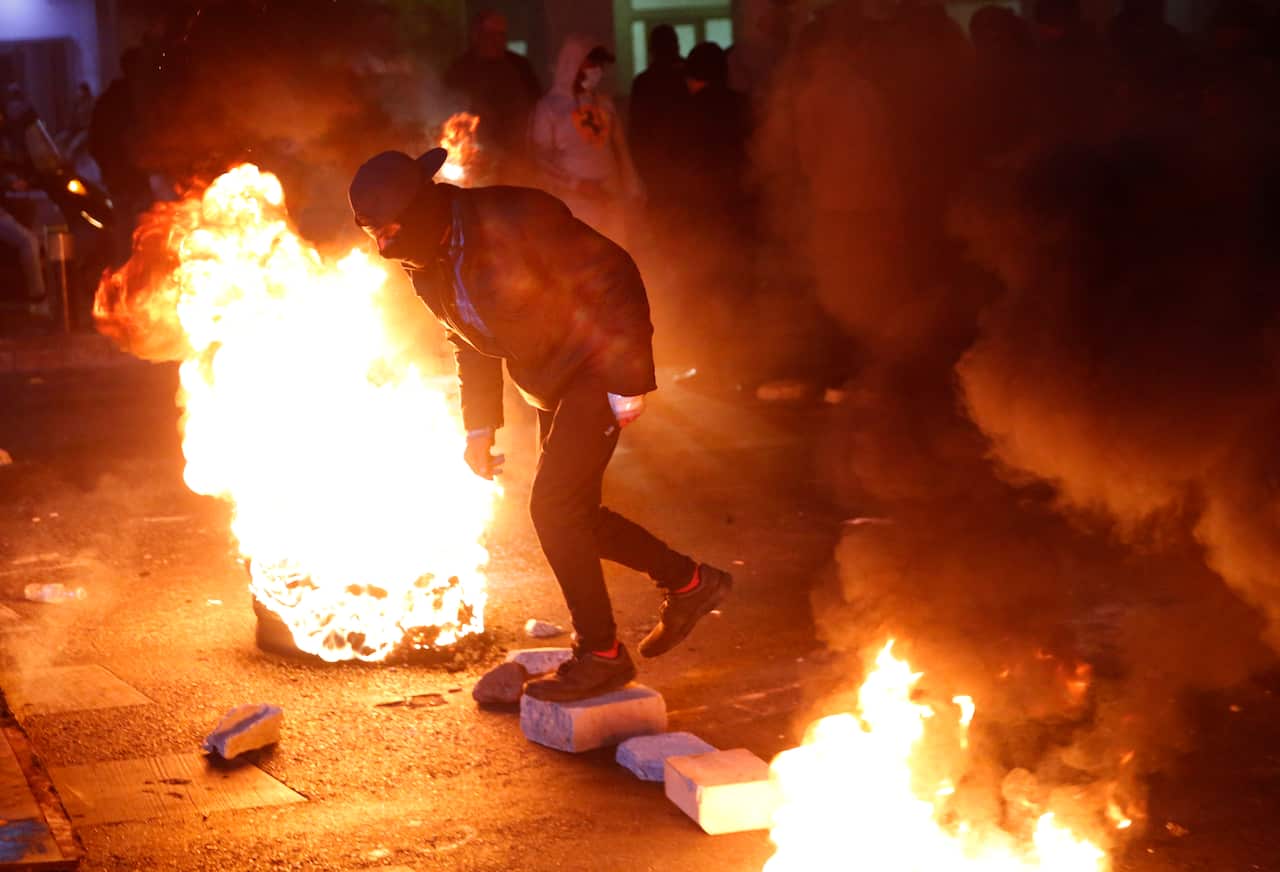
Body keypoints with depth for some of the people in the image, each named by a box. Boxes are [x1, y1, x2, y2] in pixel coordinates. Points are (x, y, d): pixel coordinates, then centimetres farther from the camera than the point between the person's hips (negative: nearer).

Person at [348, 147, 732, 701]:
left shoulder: (515, 220, -26)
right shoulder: (424, 265, -1)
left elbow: (614, 278, -22)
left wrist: (628, 381, -23)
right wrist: (479, 426, 10)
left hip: (599, 369, -9)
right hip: (553, 388, 9)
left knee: (554, 507, -14)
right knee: (571, 515, 10)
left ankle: (600, 654, -2)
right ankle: (690, 583, 27)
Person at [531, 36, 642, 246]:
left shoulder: (604, 103, 9)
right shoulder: (549, 106, -4)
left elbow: (620, 149, 14)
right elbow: (541, 158, -6)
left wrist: (632, 188, 9)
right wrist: (578, 184, -15)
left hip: (610, 199, 5)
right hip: (573, 203, -4)